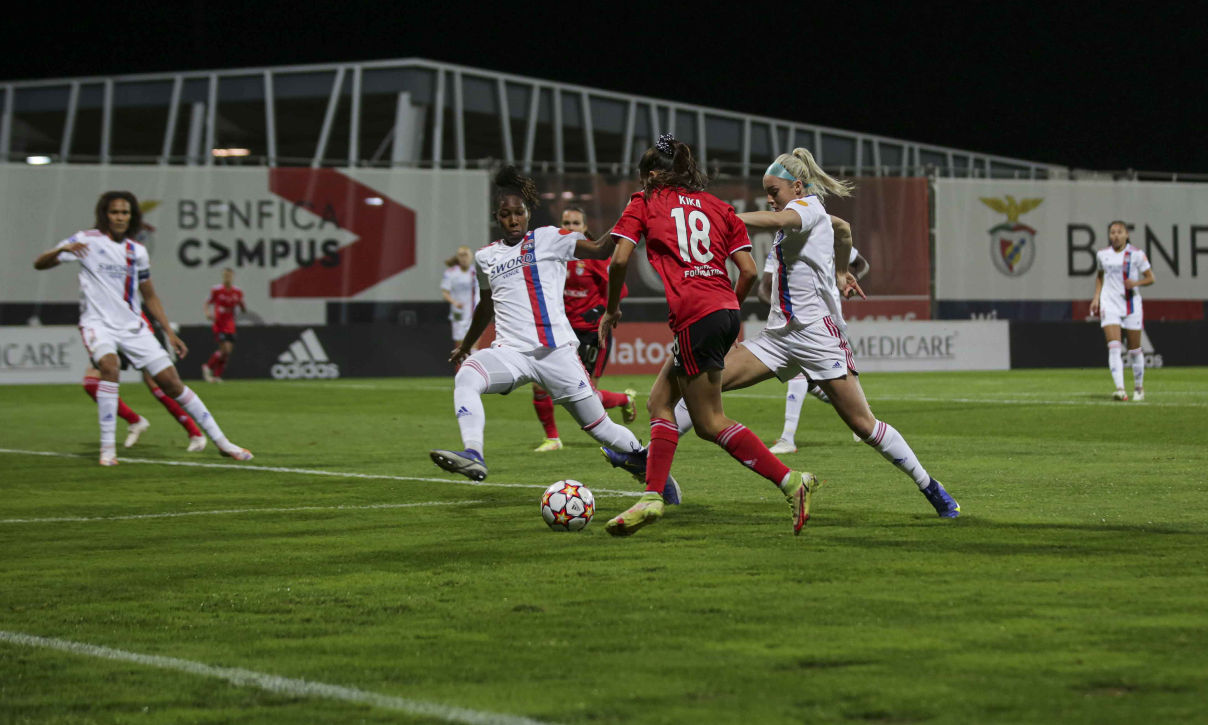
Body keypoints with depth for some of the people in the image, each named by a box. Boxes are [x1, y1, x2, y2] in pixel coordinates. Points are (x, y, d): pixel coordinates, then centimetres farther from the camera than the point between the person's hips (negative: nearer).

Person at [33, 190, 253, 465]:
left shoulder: (137, 251, 9)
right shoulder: (88, 241, -4)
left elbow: (150, 296, 19)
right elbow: (40, 263, -9)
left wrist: (170, 333, 12)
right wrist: (63, 249, -30)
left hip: (133, 326, 4)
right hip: (98, 322, -4)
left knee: (171, 381, -2)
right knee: (109, 365, -34)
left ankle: (221, 441, 7)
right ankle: (107, 448, -26)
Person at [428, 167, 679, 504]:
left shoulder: (549, 239, 4)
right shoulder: (485, 256, 16)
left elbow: (600, 249, -3)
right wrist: (466, 345, 44)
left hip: (555, 350, -3)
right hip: (510, 351, 3)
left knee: (598, 425, 2)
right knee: (466, 376, -30)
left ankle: (649, 466, 24)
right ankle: (473, 456, -42)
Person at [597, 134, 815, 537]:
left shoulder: (645, 203, 8)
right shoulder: (716, 206, 19)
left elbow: (620, 259, -3)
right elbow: (749, 270, 11)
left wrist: (611, 309, 11)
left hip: (694, 317, -7)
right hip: (725, 310, 7)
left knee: (709, 423, 0)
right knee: (660, 402, 16)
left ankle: (791, 482, -8)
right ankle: (652, 497, 8)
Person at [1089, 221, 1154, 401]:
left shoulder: (1136, 254, -3)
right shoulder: (1102, 254, 6)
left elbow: (1150, 278, 0)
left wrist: (1136, 283, -19)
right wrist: (1096, 297, 13)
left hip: (1131, 304, -1)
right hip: (1109, 304, 1)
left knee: (1134, 350, 7)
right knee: (1113, 347, -17)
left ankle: (1139, 388, 27)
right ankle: (1120, 389, -25)